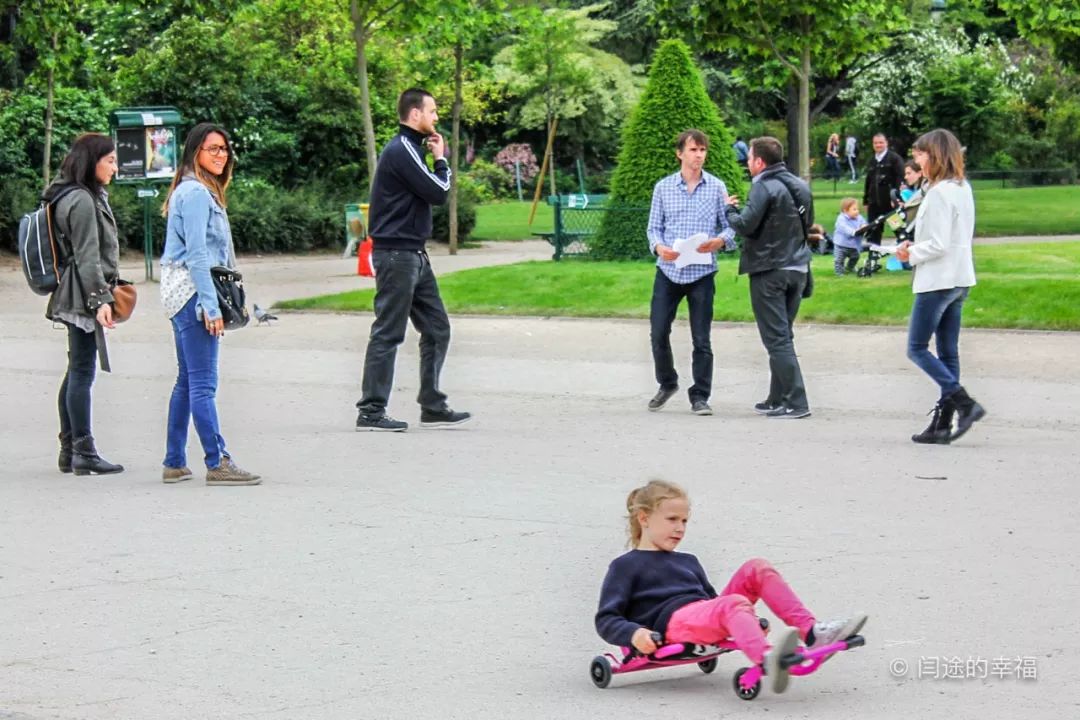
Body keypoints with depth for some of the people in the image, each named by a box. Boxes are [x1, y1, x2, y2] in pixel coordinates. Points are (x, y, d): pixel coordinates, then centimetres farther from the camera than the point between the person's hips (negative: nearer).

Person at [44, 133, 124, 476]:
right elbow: (87, 256, -19)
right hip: (84, 296, -10)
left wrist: (110, 287, 24)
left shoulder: (90, 197, 16)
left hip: (78, 298, 10)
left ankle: (69, 449, 17)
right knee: (82, 372, -7)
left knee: (77, 372, 13)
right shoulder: (82, 200, -15)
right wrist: (100, 299, -21)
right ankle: (83, 453, -6)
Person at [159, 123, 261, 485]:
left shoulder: (200, 190, 18)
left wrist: (211, 301, 18)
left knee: (187, 380, 13)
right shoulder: (196, 192, -13)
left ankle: (174, 463, 16)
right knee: (203, 383, -10)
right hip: (193, 292, -11)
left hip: (182, 293, 11)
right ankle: (217, 463, -10)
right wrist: (211, 306, -20)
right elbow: (197, 254, -18)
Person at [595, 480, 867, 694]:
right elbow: (606, 620, 3)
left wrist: (749, 622, 17)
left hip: (706, 617, 7)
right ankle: (767, 660, -71)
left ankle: (812, 632, -19)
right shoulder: (625, 566, 12)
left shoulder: (687, 562, 32)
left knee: (756, 568, -7)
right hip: (674, 623, -7)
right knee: (735, 602, -36)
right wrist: (633, 633, -19)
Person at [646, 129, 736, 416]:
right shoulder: (663, 187, 5)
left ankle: (700, 397, 11)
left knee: (701, 339, 1)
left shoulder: (717, 187, 2)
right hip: (668, 271, 1)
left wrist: (719, 241, -18)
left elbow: (730, 226, 3)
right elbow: (654, 227, 6)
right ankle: (667, 383, 26)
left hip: (702, 272, -1)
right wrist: (659, 247, -14)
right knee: (658, 332, 3)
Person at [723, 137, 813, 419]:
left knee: (777, 338, -5)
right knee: (783, 336, 15)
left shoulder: (764, 187, -14)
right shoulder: (800, 186, 11)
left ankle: (796, 402, -10)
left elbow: (745, 225, -18)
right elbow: (808, 223, 19)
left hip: (769, 271, -8)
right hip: (797, 269, 8)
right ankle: (777, 400, 20)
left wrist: (729, 209, 0)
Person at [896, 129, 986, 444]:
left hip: (937, 281, -9)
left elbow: (939, 244, -21)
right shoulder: (963, 189, 12)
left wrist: (911, 254, -5)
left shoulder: (939, 193, -17)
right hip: (960, 279, 9)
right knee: (948, 352, 9)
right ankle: (943, 423, 9)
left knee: (917, 348, -2)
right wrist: (915, 247, 8)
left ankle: (964, 403, -12)